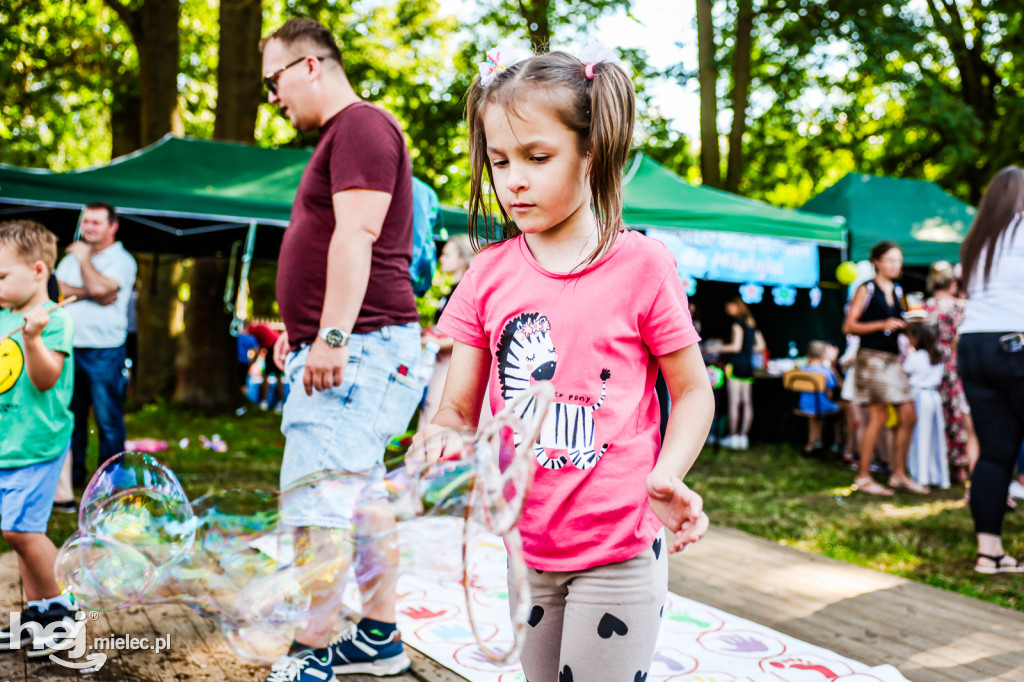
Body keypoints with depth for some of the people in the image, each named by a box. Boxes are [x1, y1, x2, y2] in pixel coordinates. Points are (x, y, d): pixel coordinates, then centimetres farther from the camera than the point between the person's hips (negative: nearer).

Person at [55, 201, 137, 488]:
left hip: (104, 351, -6)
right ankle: (73, 474, 24)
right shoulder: (72, 257, 16)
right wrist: (91, 294, -14)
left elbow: (99, 287, -19)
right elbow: (58, 288, 0)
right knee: (71, 416, 12)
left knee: (108, 419, -1)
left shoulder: (122, 260, -2)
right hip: (70, 347, 6)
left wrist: (84, 258, -5)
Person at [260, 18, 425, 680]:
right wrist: (301, 326, 25)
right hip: (348, 349, 11)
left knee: (315, 502, -10)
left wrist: (331, 335, -25)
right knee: (360, 497, 14)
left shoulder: (361, 124, -10)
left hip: (360, 346, -11)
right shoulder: (341, 136, 22)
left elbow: (357, 235, -20)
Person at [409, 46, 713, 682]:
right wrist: (436, 440, -21)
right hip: (526, 545, 4)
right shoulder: (489, 275, 1)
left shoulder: (641, 264, -9)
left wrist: (665, 476, -19)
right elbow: (460, 408, 2)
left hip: (621, 548, -4)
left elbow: (694, 390, -2)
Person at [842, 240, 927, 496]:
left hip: (893, 358, 7)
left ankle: (899, 474, 15)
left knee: (908, 416, 4)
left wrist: (908, 326, 7)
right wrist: (882, 325, -17)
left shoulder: (897, 292, 17)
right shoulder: (866, 290, -4)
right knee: (877, 417, -8)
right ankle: (863, 477, 1)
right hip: (872, 357, -7)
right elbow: (849, 326, -9)